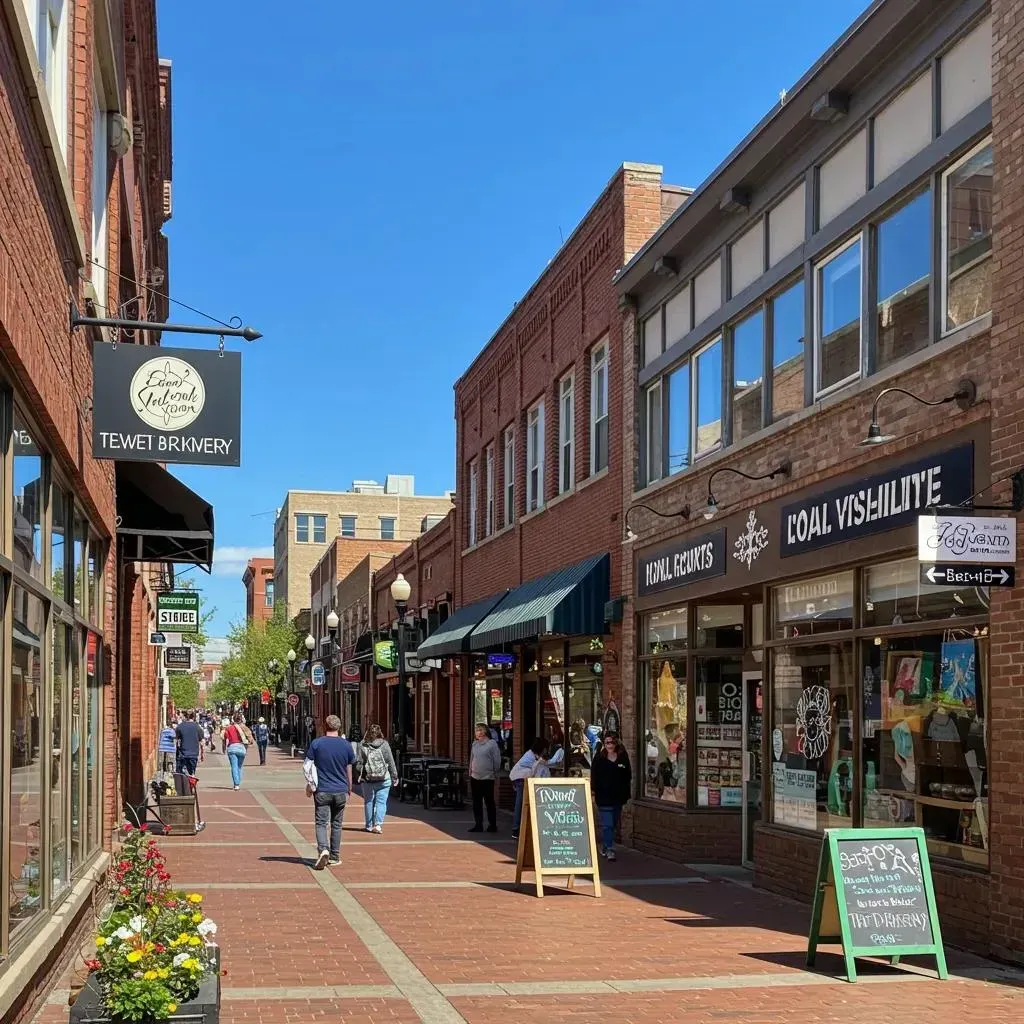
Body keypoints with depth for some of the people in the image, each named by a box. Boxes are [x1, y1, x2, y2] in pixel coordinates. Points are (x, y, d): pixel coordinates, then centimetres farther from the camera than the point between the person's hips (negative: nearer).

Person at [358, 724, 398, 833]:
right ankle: (378, 824, -12)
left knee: (368, 802, 12)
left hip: (368, 780, 1)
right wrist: (394, 777, 8)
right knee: (381, 801, 2)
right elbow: (391, 762, 1)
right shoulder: (385, 745, -3)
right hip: (384, 779, 0)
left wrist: (360, 776, 9)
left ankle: (369, 826, 17)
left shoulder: (363, 747, -4)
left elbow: (360, 764, -4)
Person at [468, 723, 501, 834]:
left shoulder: (492, 743, -7)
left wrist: (495, 773, -1)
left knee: (489, 801, 0)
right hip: (475, 778, 6)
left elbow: (497, 760, -4)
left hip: (487, 778, -6)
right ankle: (478, 824, 15)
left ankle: (492, 825, 8)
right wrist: (470, 772, 13)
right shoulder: (475, 744, 10)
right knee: (476, 802, 8)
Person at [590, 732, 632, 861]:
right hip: (603, 797, -4)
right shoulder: (599, 759, -1)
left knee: (613, 824, 12)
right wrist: (593, 792, -8)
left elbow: (628, 778, 9)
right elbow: (594, 777, -1)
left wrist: (626, 795, 7)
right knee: (607, 824, -9)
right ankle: (609, 849, -8)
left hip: (618, 797, 4)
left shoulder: (623, 758, 4)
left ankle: (605, 847, 25)